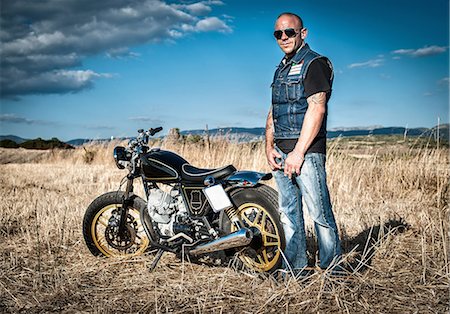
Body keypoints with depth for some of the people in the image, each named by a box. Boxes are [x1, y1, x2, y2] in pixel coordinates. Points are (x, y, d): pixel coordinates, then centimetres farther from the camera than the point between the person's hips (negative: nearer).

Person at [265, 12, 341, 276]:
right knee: (288, 211, 11)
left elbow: (317, 108, -16)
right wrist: (269, 146, 7)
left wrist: (298, 152, -20)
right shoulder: (281, 69, 21)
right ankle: (295, 267, 21)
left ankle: (332, 268, 9)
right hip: (280, 151, 8)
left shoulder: (315, 63, -6)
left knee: (319, 211, -5)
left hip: (306, 150, -8)